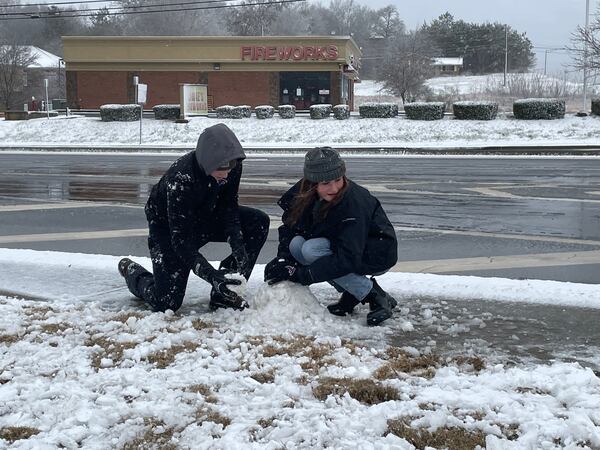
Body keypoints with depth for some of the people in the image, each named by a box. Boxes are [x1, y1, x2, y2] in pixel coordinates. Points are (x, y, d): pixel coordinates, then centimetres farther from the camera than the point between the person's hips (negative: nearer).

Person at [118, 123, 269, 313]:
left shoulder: (233, 167, -21)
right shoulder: (179, 180, -38)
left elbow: (228, 207, -9)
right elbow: (180, 240, -36)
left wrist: (237, 245, -25)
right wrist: (211, 275, -45)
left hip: (205, 216, 6)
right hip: (168, 226, -6)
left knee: (259, 222, -17)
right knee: (166, 303, -15)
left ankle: (223, 294, -8)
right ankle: (132, 270, 19)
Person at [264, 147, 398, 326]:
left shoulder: (354, 202, -31)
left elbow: (347, 260, -33)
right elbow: (290, 225, -4)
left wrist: (300, 274, -35)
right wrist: (283, 259, -24)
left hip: (378, 256, -7)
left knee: (312, 250, -27)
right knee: (296, 244, -18)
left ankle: (374, 296, -15)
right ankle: (352, 293, -1)